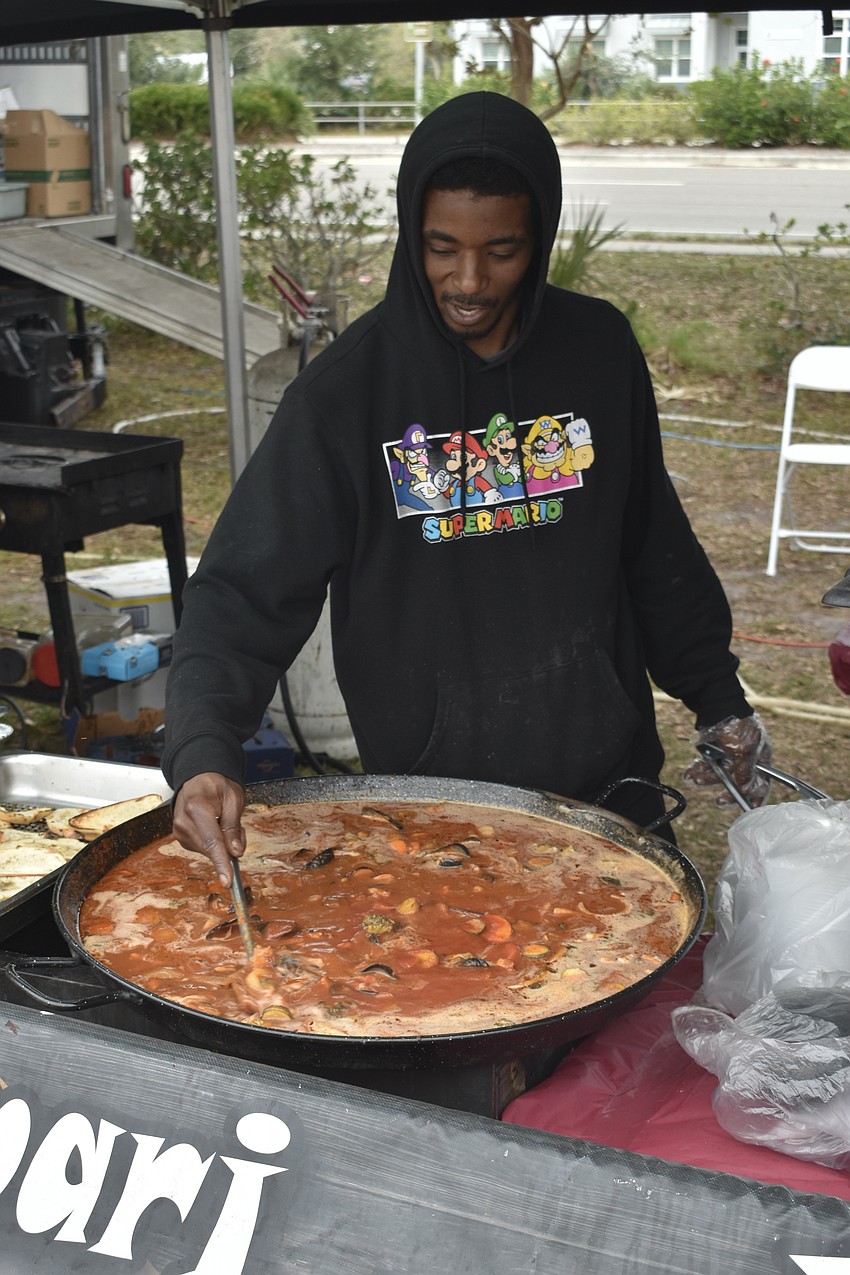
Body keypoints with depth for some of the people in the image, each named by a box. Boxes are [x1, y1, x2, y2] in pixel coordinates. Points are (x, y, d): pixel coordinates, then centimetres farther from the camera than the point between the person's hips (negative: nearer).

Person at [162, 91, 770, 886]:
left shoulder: (598, 349, -3)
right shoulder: (349, 388, -13)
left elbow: (654, 548, 8)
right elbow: (245, 589, -16)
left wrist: (718, 700, 11)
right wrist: (204, 752, -30)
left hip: (606, 771, 3)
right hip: (425, 788, -3)